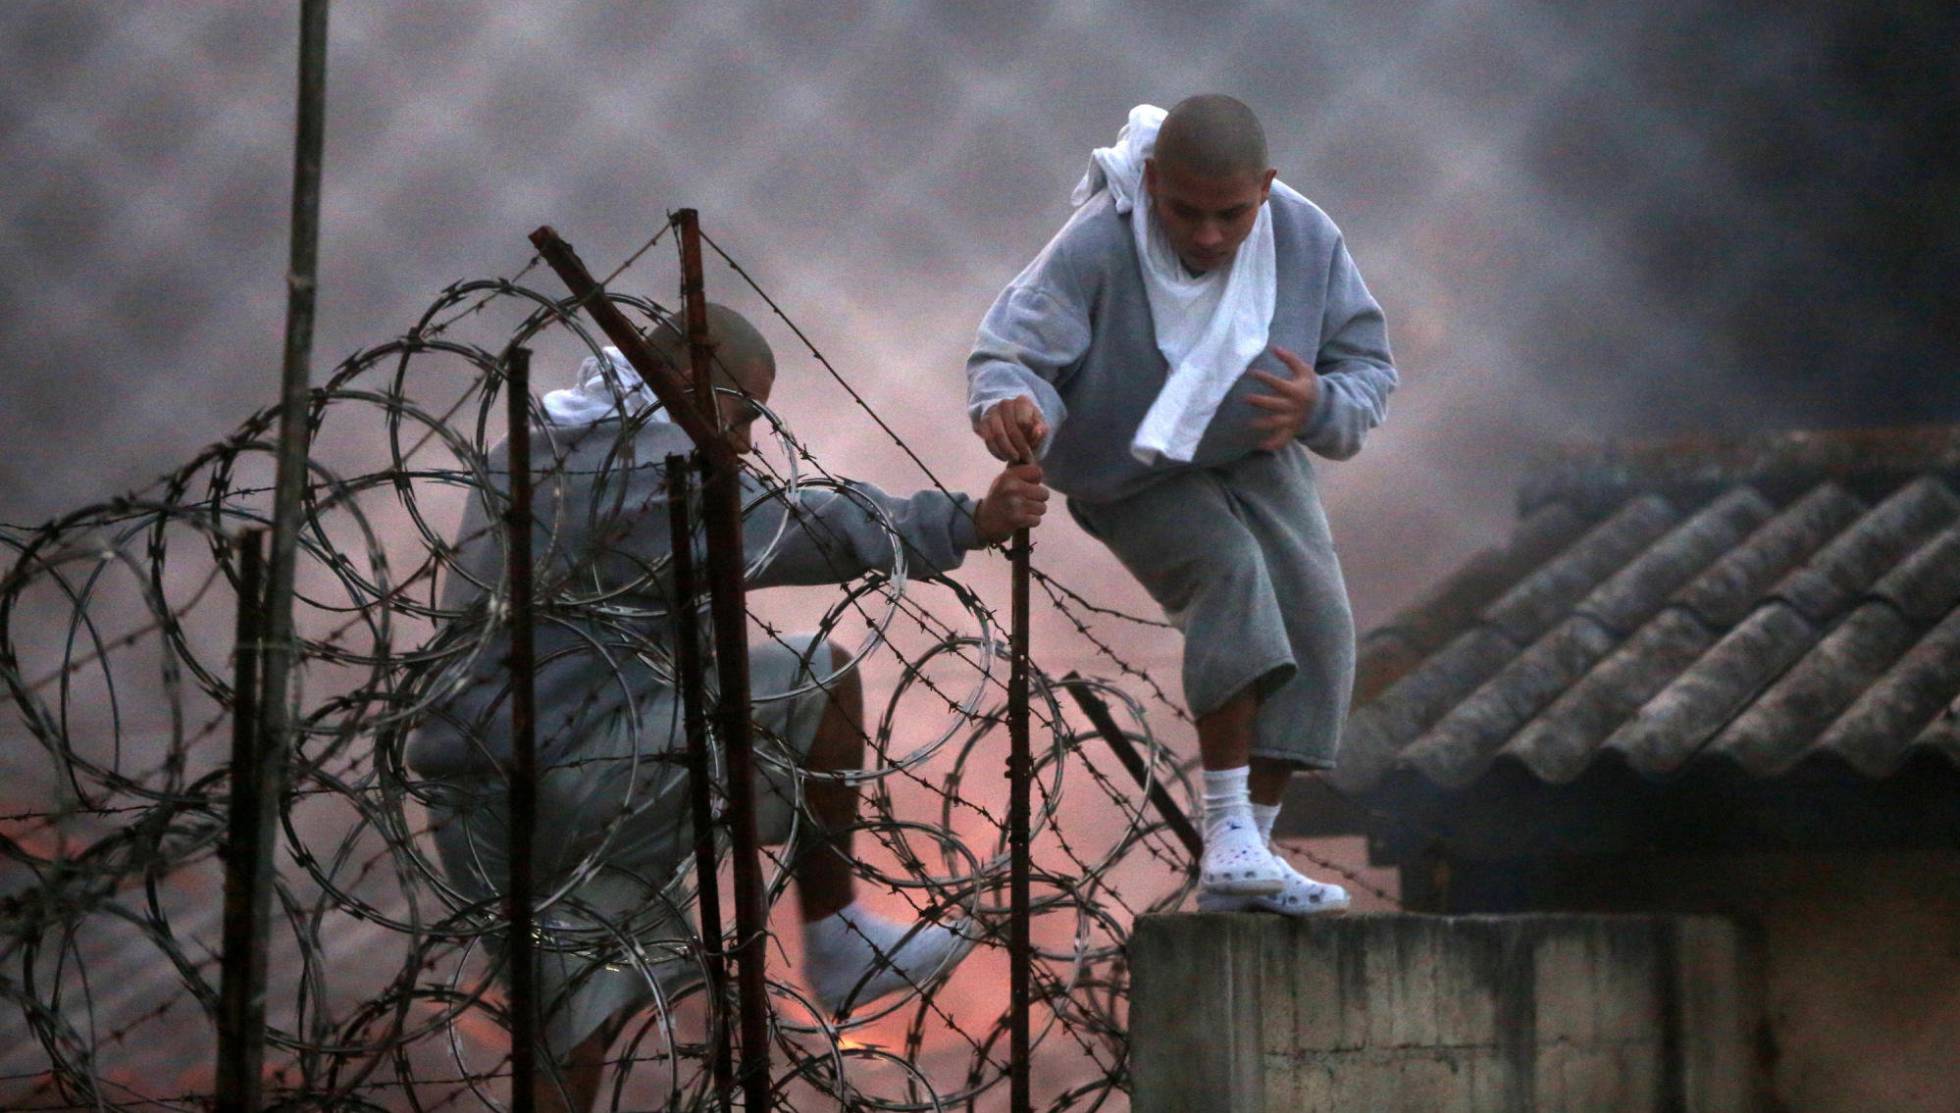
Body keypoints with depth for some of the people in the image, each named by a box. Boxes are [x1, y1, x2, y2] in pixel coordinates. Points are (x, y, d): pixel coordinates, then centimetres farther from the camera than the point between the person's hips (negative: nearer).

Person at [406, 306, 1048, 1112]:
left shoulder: (523, 464, 24)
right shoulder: (649, 468, -8)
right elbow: (805, 530, -16)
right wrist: (970, 524, -19)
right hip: (566, 767, -9)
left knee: (574, 1035, 15)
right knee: (819, 681, -2)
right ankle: (837, 945, 2)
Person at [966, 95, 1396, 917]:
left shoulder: (1307, 241, -19)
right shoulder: (1094, 249, -32)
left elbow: (1369, 367, -12)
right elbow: (1008, 350, -37)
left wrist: (1320, 407, -36)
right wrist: (1009, 403, -62)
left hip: (1255, 457, 5)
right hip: (1132, 472, -5)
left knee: (1315, 615, -10)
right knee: (1229, 572, -29)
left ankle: (1249, 852, -3)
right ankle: (1226, 832, -28)